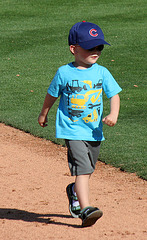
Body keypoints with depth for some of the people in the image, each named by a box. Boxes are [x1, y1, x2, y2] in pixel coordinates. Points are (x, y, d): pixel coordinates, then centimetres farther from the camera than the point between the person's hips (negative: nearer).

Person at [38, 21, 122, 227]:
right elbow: (52, 95, 10)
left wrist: (113, 114, -17)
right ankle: (85, 209, -26)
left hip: (94, 131, 4)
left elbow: (114, 94, 1)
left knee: (87, 171, 18)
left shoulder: (102, 72, 2)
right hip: (72, 131, -4)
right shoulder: (64, 73, -5)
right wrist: (44, 114, 23)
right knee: (82, 169, -19)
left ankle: (74, 191, 48)